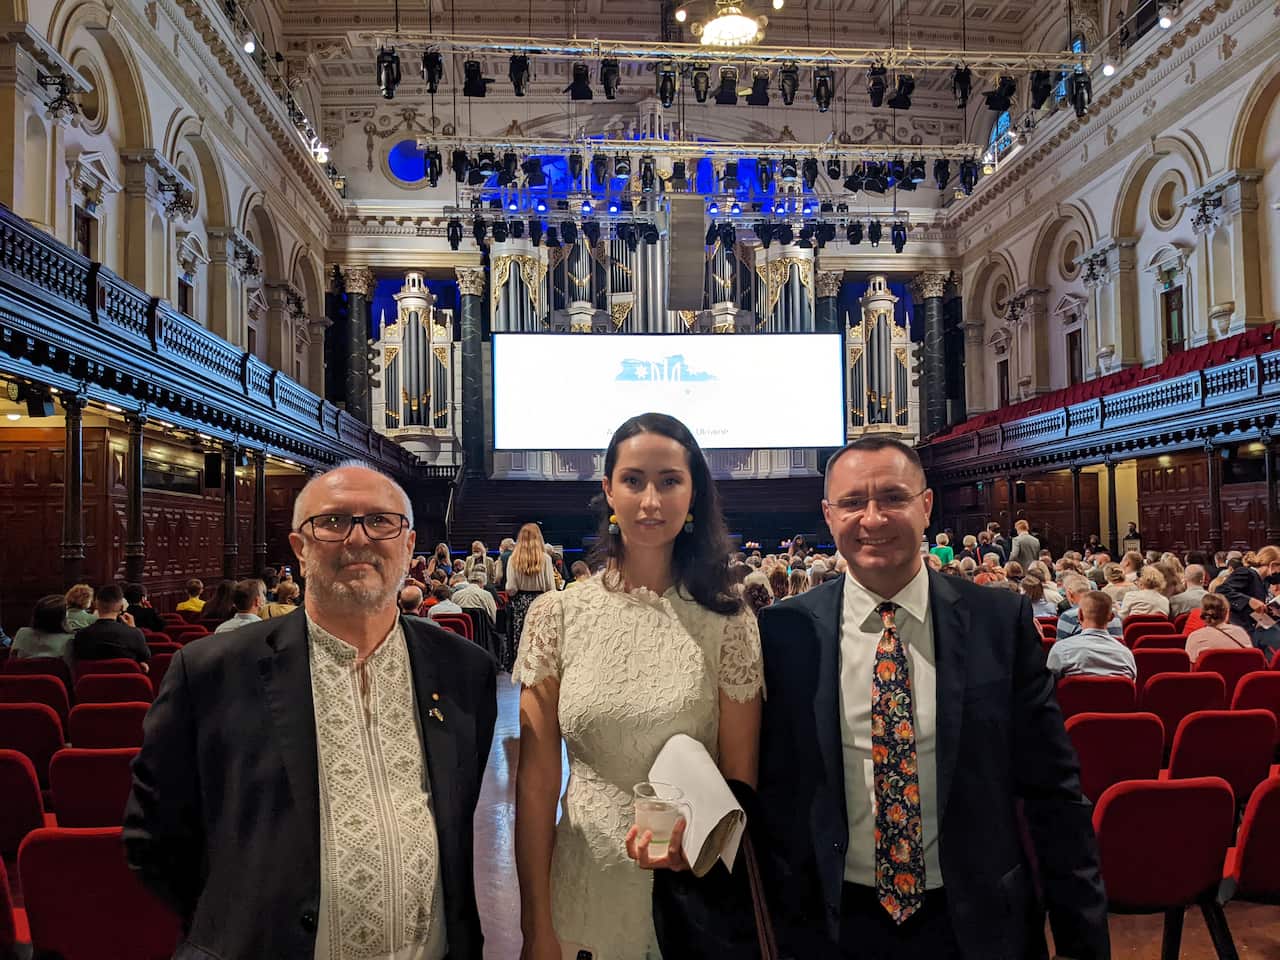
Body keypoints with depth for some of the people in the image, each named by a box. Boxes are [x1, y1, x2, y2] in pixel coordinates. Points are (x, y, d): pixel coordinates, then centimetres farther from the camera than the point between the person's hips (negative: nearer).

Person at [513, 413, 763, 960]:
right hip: (584, 880, 1)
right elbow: (535, 779, -5)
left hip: (697, 884, 0)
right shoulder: (555, 615, -7)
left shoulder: (728, 623, -8)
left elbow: (739, 776, -4)